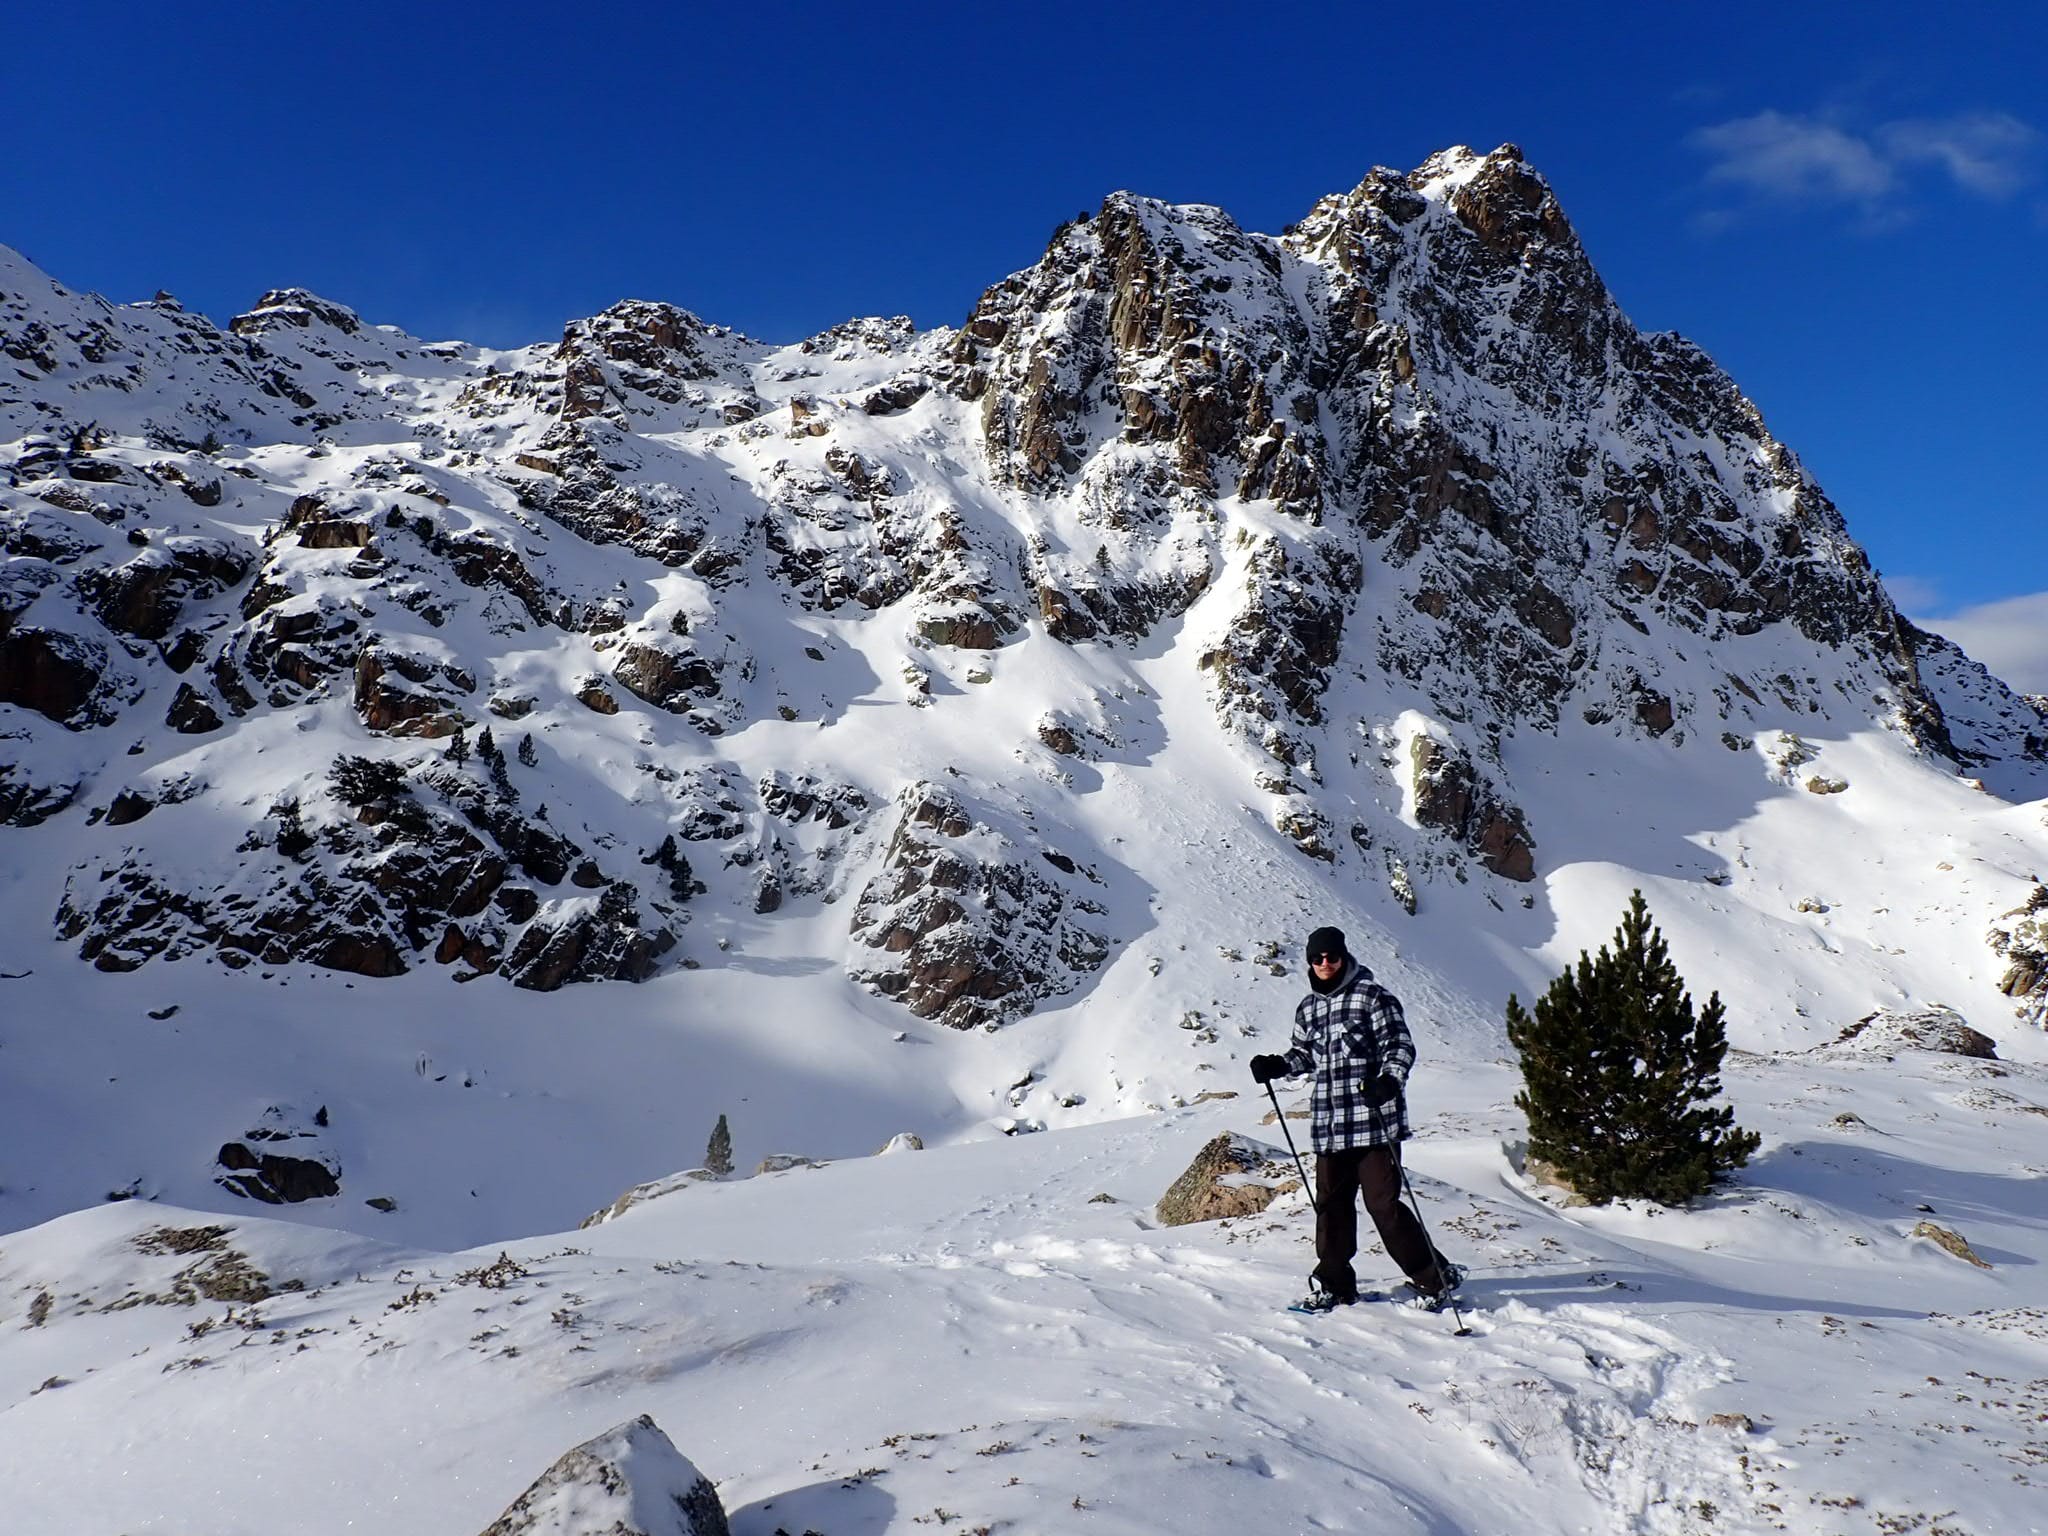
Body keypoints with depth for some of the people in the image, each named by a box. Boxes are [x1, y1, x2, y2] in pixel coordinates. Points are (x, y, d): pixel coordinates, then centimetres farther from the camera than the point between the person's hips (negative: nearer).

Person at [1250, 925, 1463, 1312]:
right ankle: (1335, 1283, 22)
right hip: (1328, 1126, 6)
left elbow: (1400, 1045, -9)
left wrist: (1390, 1079, -27)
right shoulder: (1307, 1008, 14)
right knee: (1332, 1206, 9)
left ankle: (1435, 1278, 12)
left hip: (1373, 1121, -6)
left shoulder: (1373, 997, -4)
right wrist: (1276, 1066, 8)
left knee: (1383, 1205, -4)